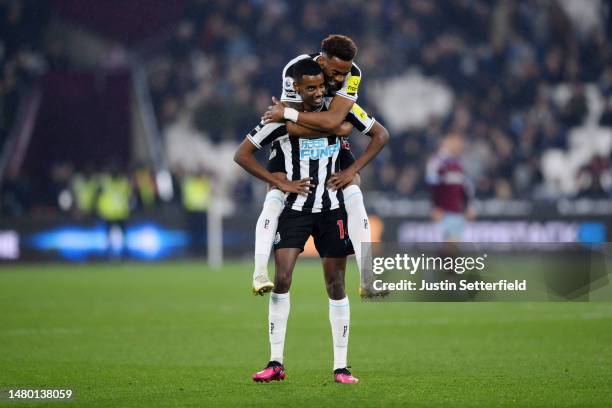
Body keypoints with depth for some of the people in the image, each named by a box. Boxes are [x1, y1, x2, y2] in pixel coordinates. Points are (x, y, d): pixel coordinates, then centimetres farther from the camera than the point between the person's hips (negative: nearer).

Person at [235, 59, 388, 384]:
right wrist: (281, 183, -7)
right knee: (281, 279, -12)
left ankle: (340, 367, 7)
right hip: (295, 208, -1)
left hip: (332, 209, 1)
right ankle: (276, 363, -5)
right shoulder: (282, 118, -6)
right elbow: (242, 154, -1)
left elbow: (381, 134, 10)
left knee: (336, 285, 3)